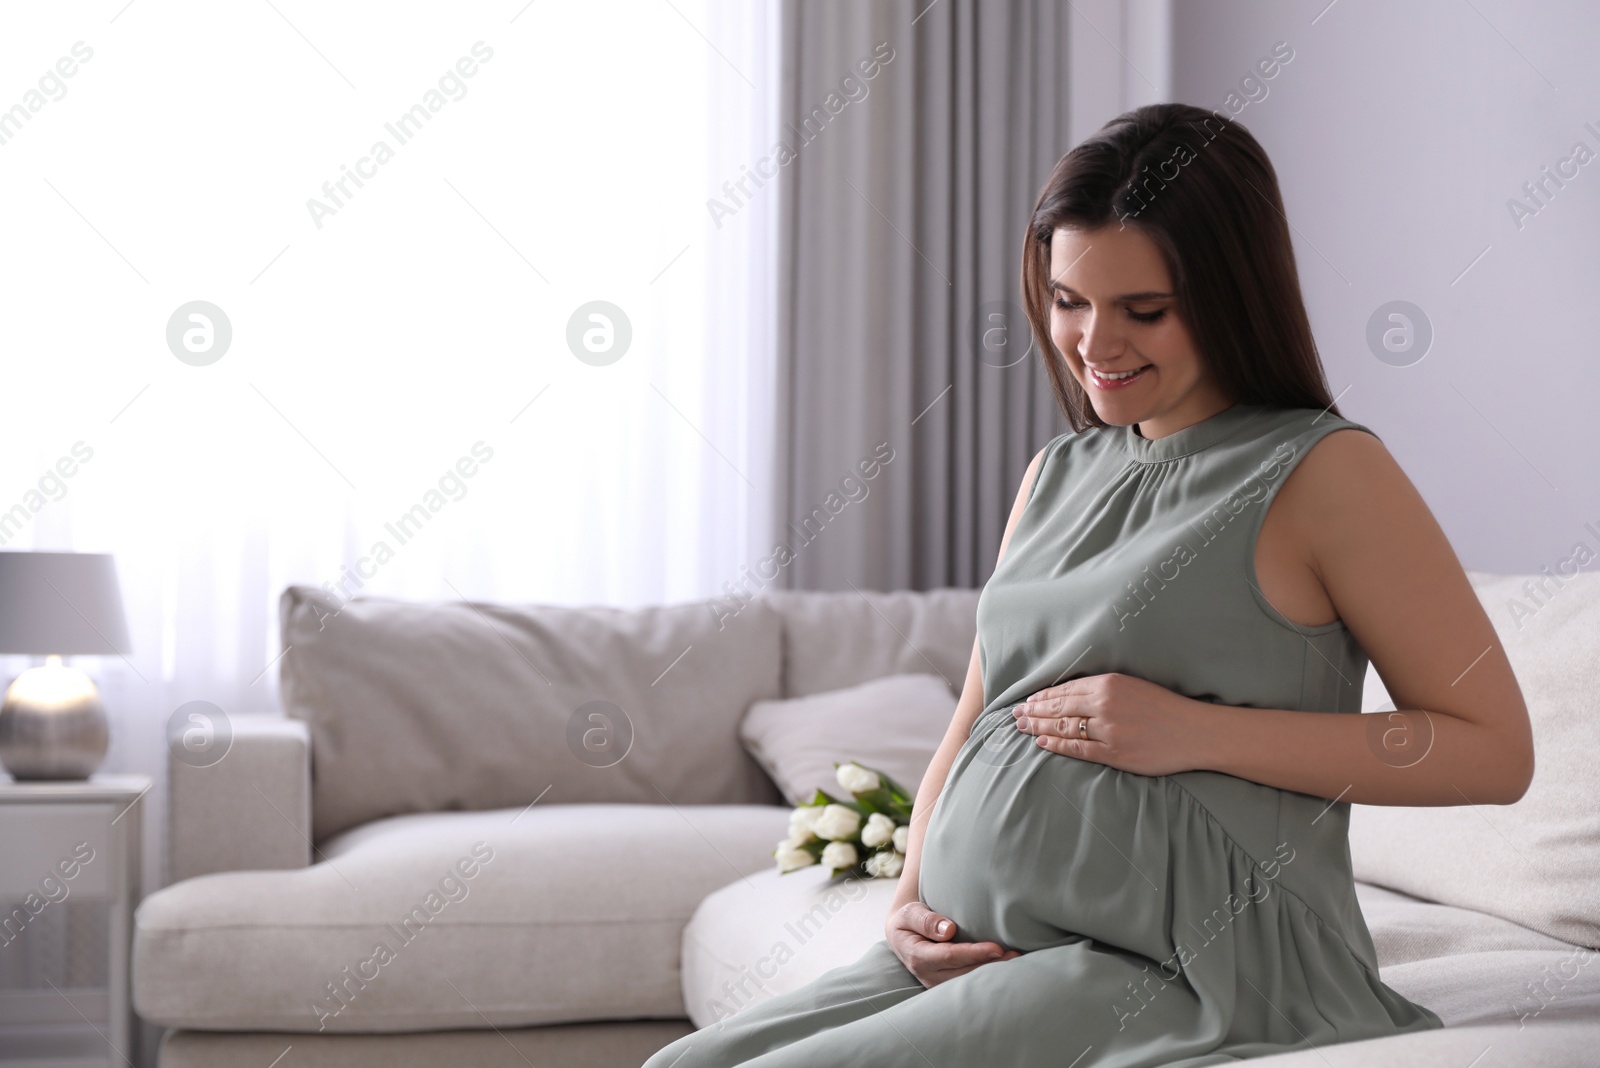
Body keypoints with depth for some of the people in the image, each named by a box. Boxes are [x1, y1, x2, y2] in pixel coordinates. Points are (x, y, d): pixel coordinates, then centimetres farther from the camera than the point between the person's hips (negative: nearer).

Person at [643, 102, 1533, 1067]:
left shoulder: (1324, 472, -5)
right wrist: (912, 902, 3)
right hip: (981, 952, 7)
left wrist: (1197, 733, -15)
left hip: (1183, 972, -6)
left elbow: (1496, 751, -8)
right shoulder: (1058, 475, 16)